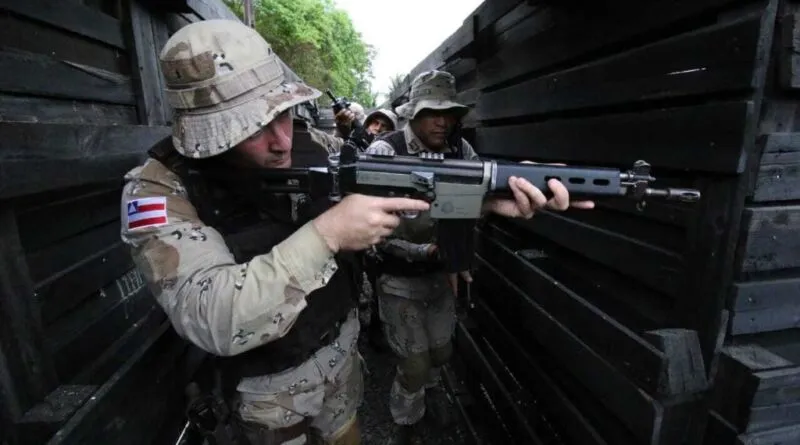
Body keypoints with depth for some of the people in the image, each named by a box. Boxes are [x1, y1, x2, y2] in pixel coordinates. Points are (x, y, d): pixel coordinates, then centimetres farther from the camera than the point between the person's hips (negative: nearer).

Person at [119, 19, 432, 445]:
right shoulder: (158, 190, -25)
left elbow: (384, 212, -5)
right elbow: (212, 318, -36)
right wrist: (325, 233, -42)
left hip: (340, 344, 4)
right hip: (269, 384, -3)